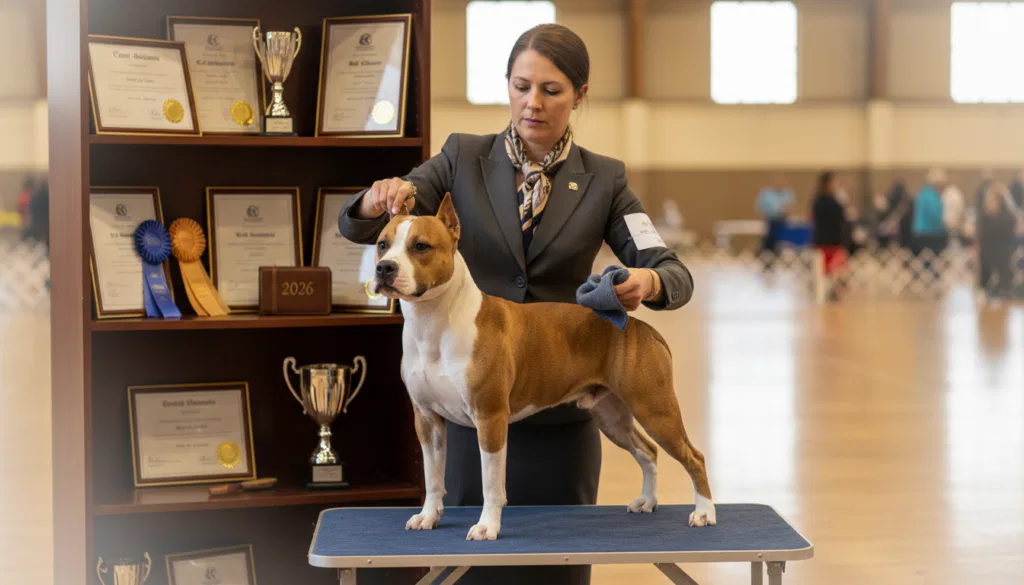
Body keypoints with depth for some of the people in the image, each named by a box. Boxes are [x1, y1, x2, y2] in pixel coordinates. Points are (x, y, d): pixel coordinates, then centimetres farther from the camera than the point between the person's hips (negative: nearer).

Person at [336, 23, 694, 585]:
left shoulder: (602, 179, 1)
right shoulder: (464, 158, 0)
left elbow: (675, 275, -4)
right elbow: (355, 225, -5)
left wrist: (646, 281, -28)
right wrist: (380, 200, -29)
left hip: (560, 409, 0)